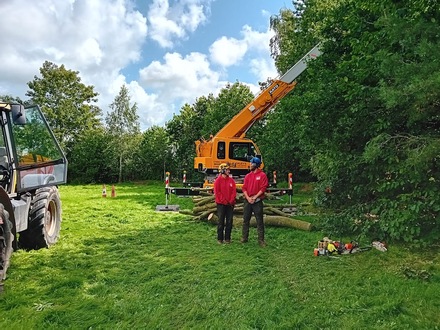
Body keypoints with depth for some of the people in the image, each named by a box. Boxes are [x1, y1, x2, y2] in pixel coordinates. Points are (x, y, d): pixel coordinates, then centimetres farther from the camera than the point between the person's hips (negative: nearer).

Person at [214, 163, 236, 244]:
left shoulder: (231, 180, 6)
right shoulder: (218, 180, -4)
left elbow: (234, 191, 3)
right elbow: (217, 192, -9)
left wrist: (231, 201, -9)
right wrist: (224, 201, -13)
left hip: (230, 204, 4)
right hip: (221, 204, -4)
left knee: (229, 222, 6)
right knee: (221, 222, 3)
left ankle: (227, 238, 16)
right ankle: (220, 238, 12)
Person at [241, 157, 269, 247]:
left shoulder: (262, 175, -2)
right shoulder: (248, 176, 11)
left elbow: (263, 189, -9)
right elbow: (244, 188, 6)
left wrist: (254, 197, -14)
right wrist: (248, 198, -9)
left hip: (257, 201, -4)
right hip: (247, 201, 5)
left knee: (259, 221, -1)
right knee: (245, 220, 9)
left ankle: (261, 240, 5)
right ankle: (244, 238, 19)